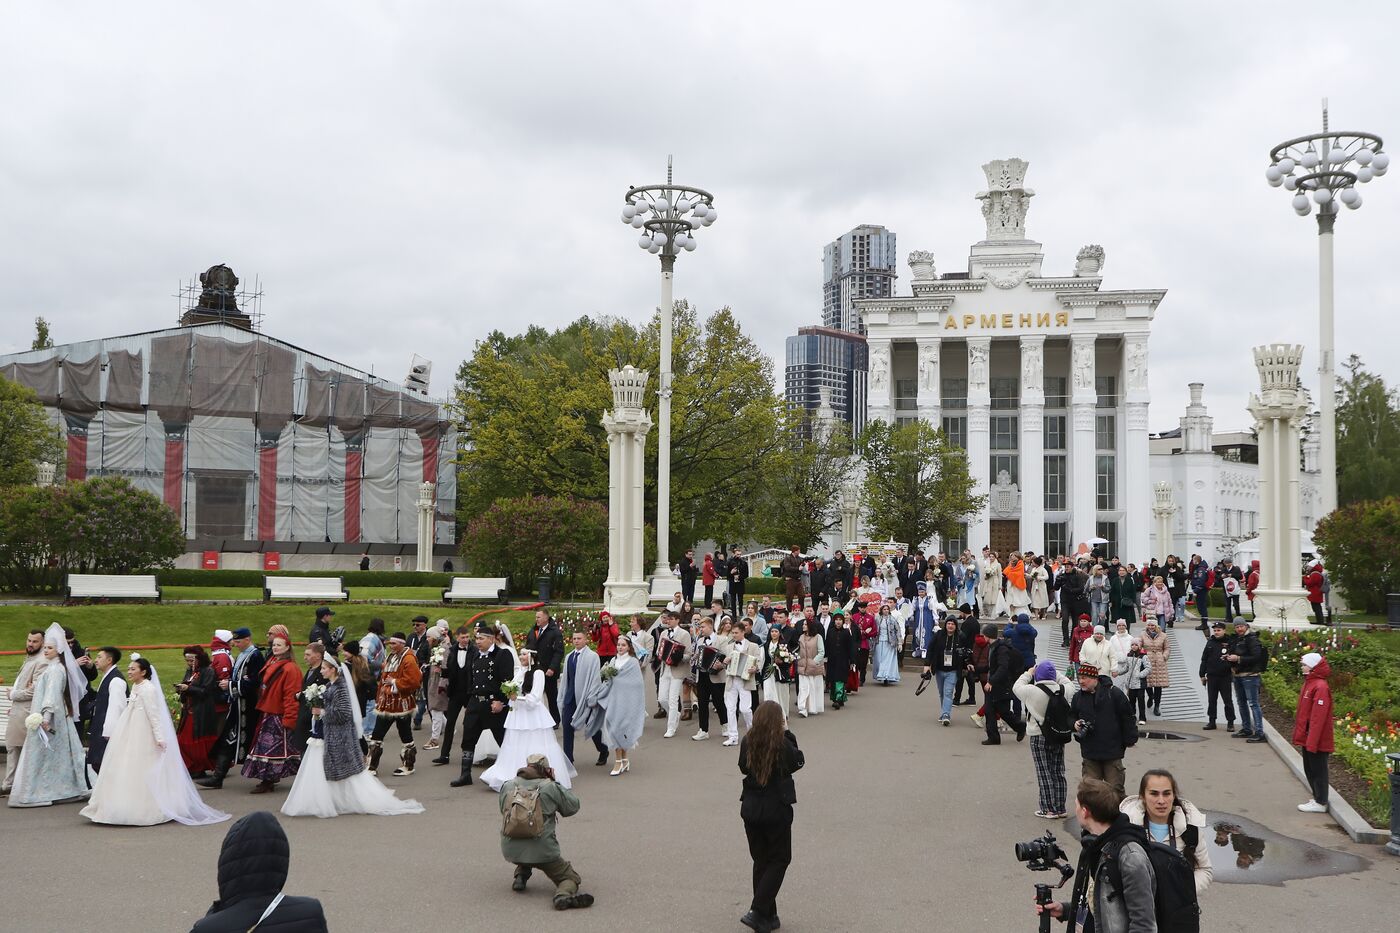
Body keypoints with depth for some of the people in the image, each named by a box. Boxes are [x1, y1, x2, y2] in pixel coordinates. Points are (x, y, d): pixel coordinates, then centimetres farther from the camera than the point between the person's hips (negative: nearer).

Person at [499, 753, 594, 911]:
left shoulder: (507, 786, 7)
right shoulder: (551, 787, -4)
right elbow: (573, 806, 7)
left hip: (510, 850, 5)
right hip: (542, 851, -4)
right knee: (571, 878, 10)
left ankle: (521, 876, 20)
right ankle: (564, 895, -22)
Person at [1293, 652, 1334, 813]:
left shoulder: (1320, 687, -20)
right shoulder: (1309, 683, 10)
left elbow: (1318, 717, -23)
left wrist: (1312, 741, -23)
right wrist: (1300, 735, 17)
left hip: (1316, 740, -9)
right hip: (1307, 738, 9)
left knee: (1318, 769, 1)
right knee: (1309, 769, 18)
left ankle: (1320, 803, 9)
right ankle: (1317, 797, 29)